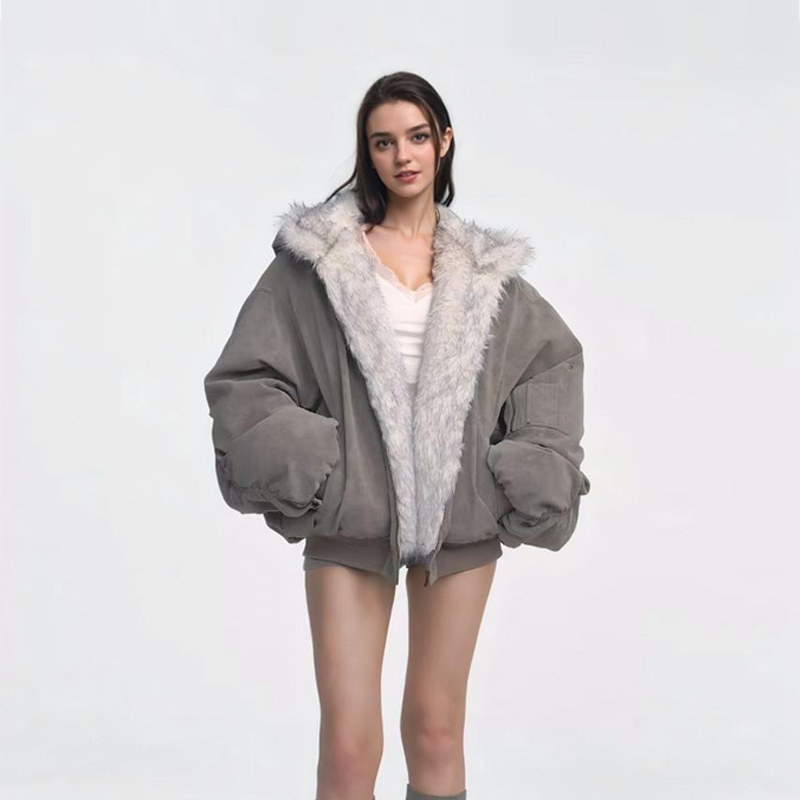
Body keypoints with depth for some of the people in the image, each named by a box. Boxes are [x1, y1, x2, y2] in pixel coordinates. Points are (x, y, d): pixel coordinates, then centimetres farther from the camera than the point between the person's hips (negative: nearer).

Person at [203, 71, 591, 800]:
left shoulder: (484, 267, 9)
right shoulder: (317, 251, 1)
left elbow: (557, 355, 19)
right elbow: (243, 378, 0)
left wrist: (531, 476, 8)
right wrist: (298, 469, -11)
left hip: (461, 520, 2)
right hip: (351, 521, -2)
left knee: (437, 729, 10)